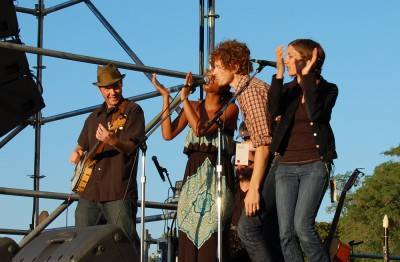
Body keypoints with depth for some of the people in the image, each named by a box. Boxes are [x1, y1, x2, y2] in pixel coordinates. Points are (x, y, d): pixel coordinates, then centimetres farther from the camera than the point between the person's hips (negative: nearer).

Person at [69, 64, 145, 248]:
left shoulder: (132, 110, 1)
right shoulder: (94, 117, 21)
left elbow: (130, 146, -9)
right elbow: (82, 146, 32)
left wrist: (112, 141, -30)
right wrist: (77, 155, 8)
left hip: (118, 192, -7)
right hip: (89, 191, 7)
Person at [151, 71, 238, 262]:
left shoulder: (230, 109, 1)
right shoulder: (193, 107, 14)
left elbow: (200, 129, -13)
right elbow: (168, 133, 3)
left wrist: (184, 98, -8)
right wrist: (165, 96, 3)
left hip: (218, 175, -4)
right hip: (193, 176, 4)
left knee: (211, 236, -11)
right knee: (188, 237, -2)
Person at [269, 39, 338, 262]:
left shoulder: (327, 89, 2)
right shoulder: (288, 89, 13)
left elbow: (315, 113, -18)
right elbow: (275, 110, -8)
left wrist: (307, 76, -13)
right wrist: (279, 73, -10)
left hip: (314, 165, -4)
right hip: (286, 166, 5)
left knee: (302, 225, -19)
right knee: (286, 233, -3)